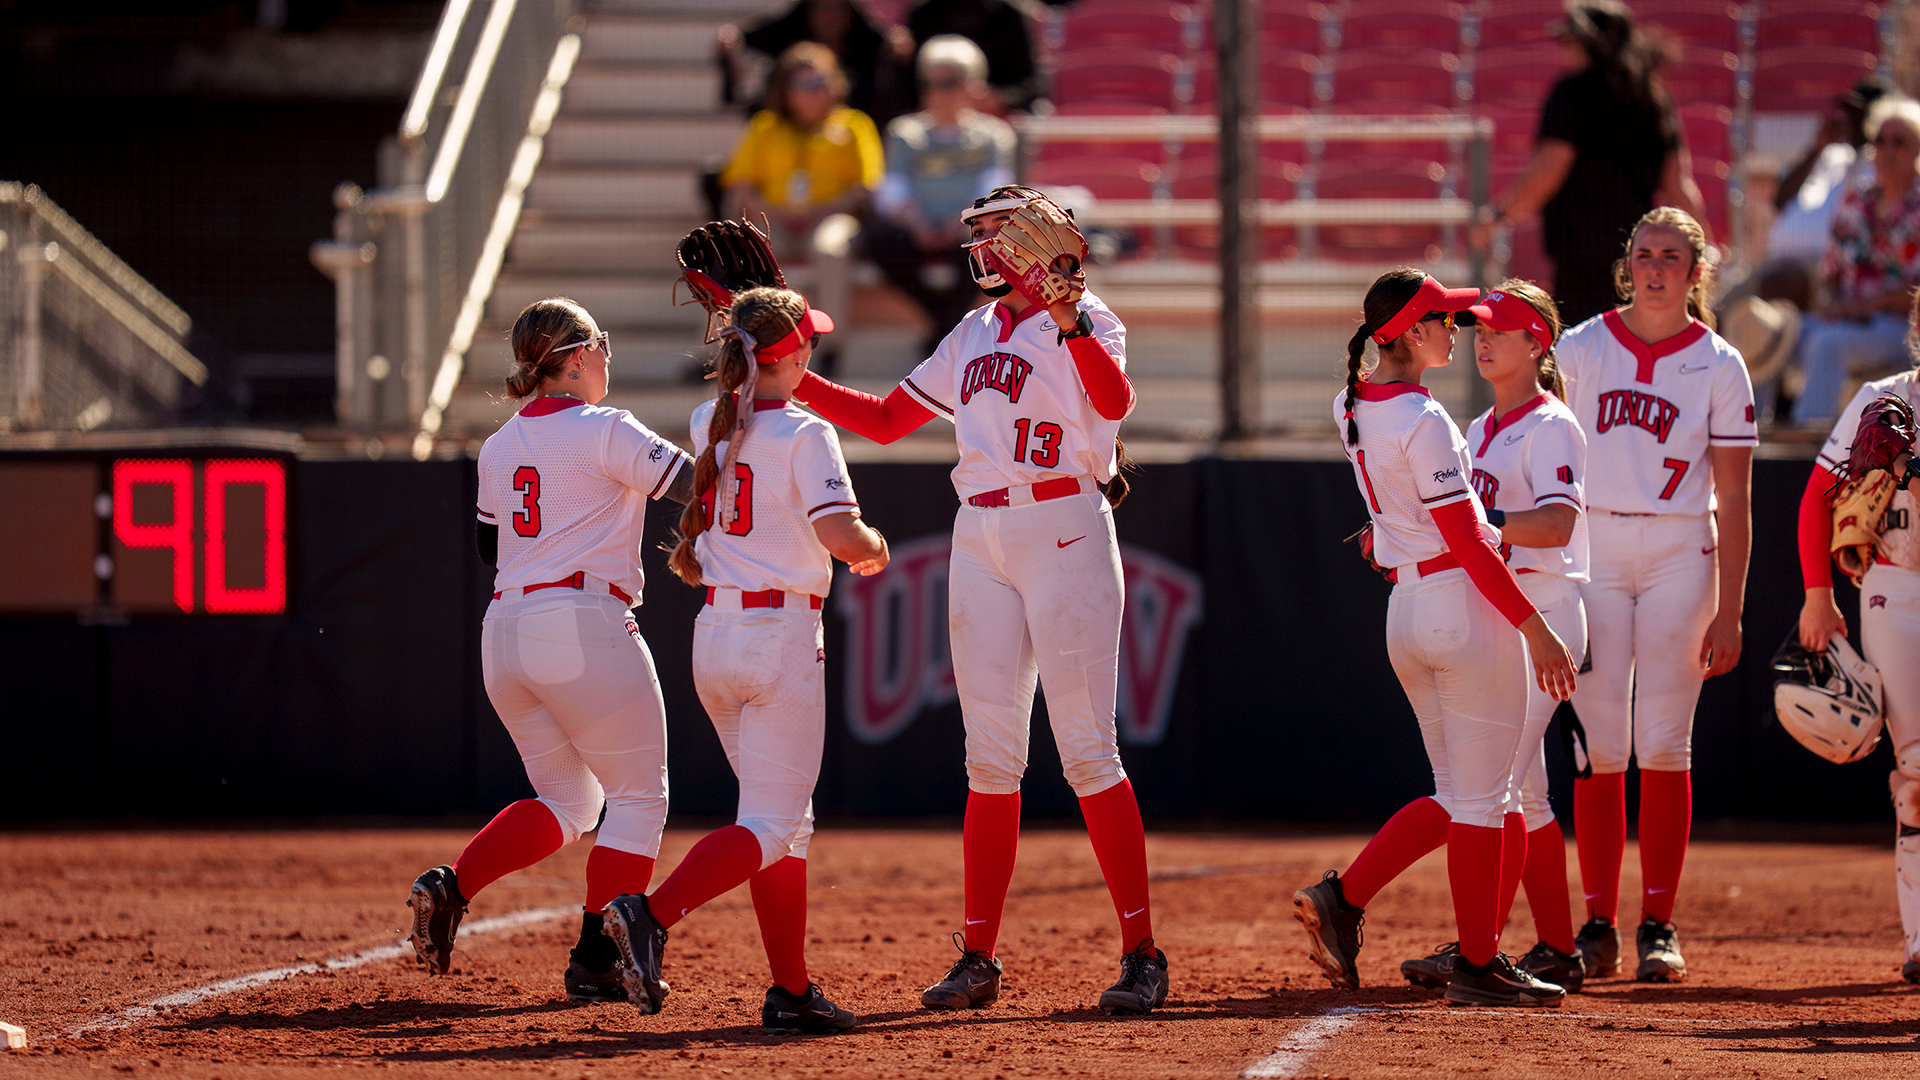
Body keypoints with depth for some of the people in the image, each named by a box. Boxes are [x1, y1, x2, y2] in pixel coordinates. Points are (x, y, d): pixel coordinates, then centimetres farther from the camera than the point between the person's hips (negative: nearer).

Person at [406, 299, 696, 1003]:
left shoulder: (498, 449, 14)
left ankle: (451, 887, -5)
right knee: (639, 796, 5)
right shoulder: (605, 433, -7)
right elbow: (702, 487, -9)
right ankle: (595, 963, -1)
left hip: (504, 631, 7)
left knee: (567, 801, 17)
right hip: (586, 627, -7)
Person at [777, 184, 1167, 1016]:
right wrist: (793, 382, 12)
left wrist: (1068, 319, -38)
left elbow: (1114, 400, -24)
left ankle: (1142, 954, -5)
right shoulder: (972, 338, 17)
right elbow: (885, 419, 22)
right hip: (981, 542, 6)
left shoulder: (1084, 323, -3)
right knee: (990, 758, 6)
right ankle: (978, 959, 8)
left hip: (1064, 533, -6)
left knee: (1087, 753, -9)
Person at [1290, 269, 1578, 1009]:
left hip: (1404, 609, 8)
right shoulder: (1423, 421, -18)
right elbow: (1468, 542, -18)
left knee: (1459, 796, 16)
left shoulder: (1350, 408, 6)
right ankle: (1479, 966, 5)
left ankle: (1343, 899, 4)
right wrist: (1534, 627, -16)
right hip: (1465, 605, -8)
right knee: (1479, 797, 1)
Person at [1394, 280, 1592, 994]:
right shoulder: (1480, 431, 19)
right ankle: (1557, 953, 12)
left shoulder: (1551, 427, -9)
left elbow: (1556, 525, -23)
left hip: (1542, 614, -9)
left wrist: (1484, 522, -36)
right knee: (1523, 793, 9)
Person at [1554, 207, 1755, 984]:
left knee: (1664, 745, -2)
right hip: (1591, 552, 1)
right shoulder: (1579, 350, 4)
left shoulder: (1719, 367, 1)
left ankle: (1658, 927, 3)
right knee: (1597, 744, -1)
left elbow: (1734, 501, 0)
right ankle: (1598, 926, 3)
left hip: (1680, 554, -1)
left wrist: (1729, 612, -5)